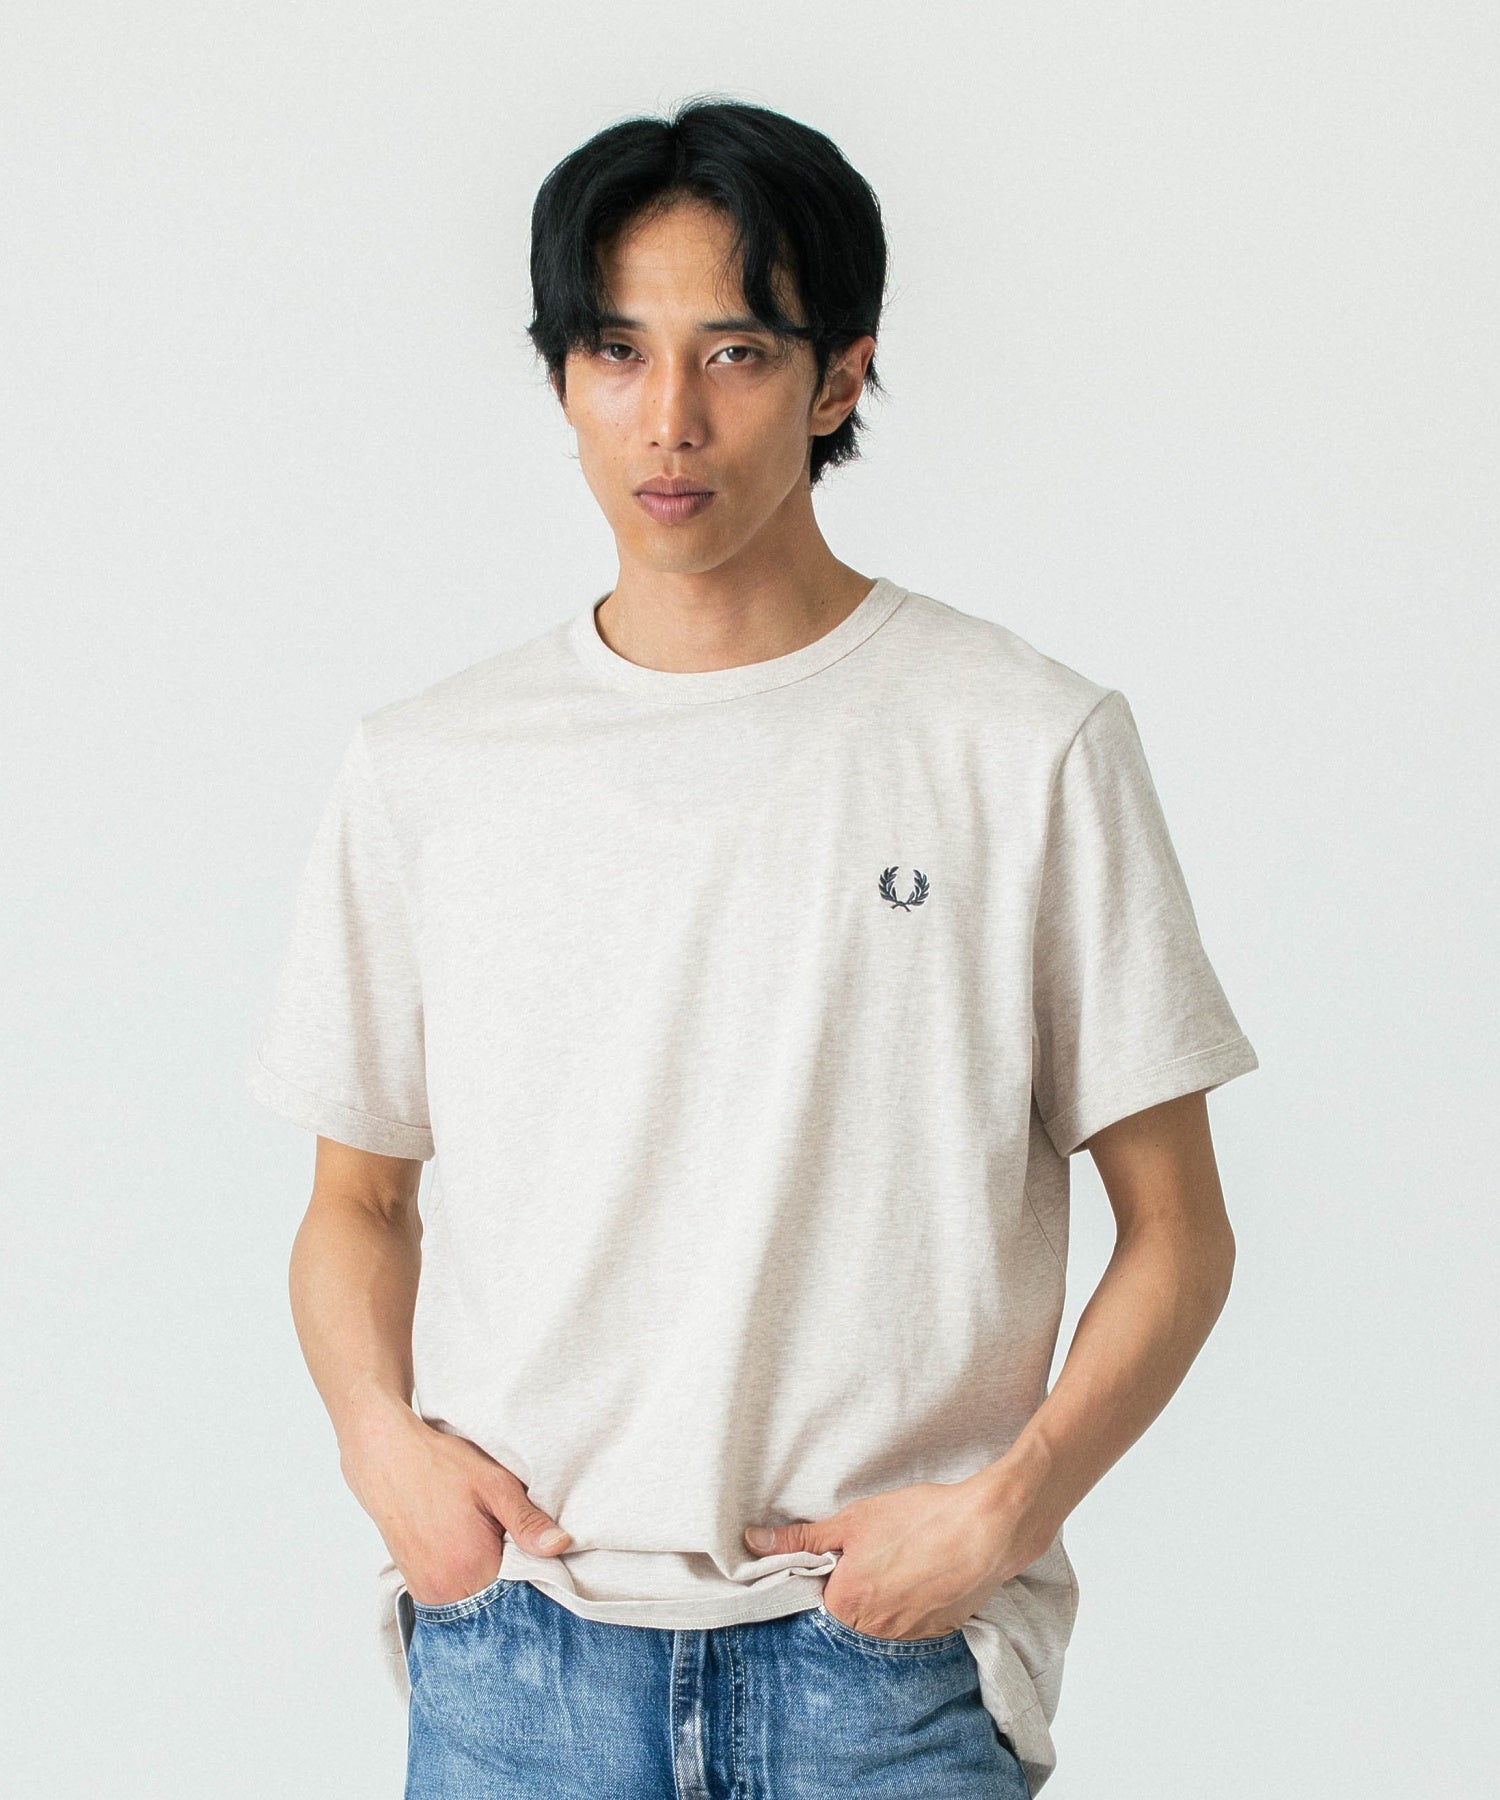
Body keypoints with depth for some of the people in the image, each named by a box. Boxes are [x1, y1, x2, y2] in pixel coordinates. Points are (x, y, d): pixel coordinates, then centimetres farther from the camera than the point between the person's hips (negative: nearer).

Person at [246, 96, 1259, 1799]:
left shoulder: (1033, 747, -2)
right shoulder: (427, 767, 5)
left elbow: (1175, 1229, 1)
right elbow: (358, 1200, 14)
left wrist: (1005, 1506, -12)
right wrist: (381, 1436, -4)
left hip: (886, 1658, -2)